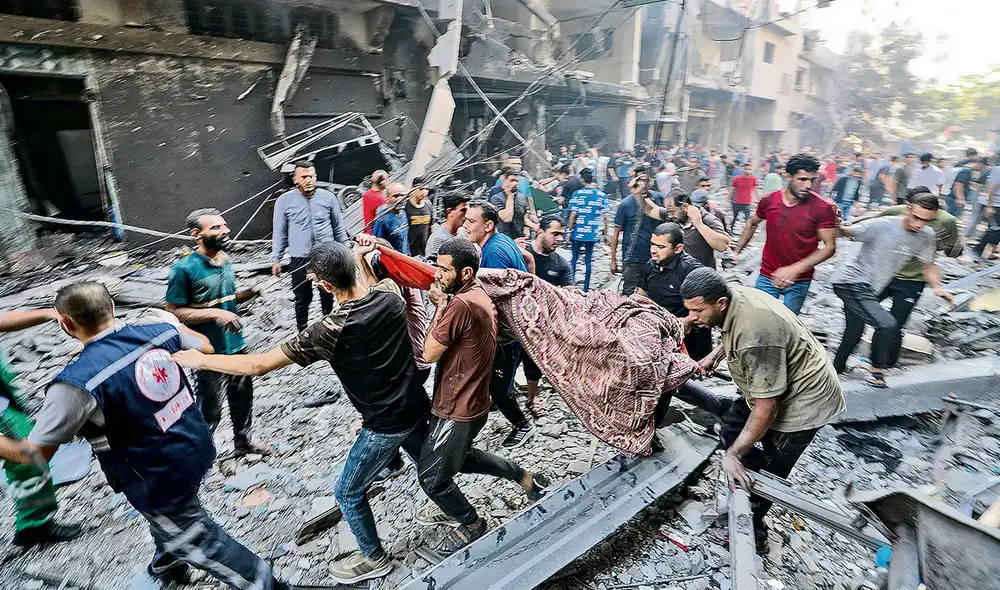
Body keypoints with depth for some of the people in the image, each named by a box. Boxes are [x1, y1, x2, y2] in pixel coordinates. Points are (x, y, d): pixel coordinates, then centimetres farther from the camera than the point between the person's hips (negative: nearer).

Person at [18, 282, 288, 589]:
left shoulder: (77, 382, -27)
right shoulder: (160, 330, -11)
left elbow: (36, 453, -15)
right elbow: (206, 348, 11)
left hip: (160, 479, -7)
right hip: (199, 449, 7)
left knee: (198, 540, 16)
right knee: (166, 520, 35)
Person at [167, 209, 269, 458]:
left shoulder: (225, 260, 2)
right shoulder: (184, 269, -18)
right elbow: (173, 311, -17)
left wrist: (247, 294, -4)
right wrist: (215, 314, -26)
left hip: (236, 345, 7)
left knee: (242, 398, 22)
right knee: (209, 411, 7)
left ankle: (242, 443, 43)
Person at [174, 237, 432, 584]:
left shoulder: (331, 331, -29)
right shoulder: (390, 293, -14)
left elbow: (258, 365, -20)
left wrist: (199, 360, -7)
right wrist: (360, 257, 7)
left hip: (385, 423, -6)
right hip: (416, 406, 6)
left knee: (348, 492, 18)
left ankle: (374, 559, 40)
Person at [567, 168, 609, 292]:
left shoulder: (577, 194, -6)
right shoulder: (602, 195, 0)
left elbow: (573, 214, -9)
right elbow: (605, 217, -1)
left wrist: (569, 231, 0)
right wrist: (605, 233, 9)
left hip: (578, 233, -1)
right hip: (593, 234, 1)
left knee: (574, 258, 14)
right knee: (588, 260, 10)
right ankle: (586, 289, 15)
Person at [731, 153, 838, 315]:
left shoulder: (823, 208, -14)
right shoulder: (769, 200, -6)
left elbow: (830, 246, -14)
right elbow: (752, 224, 14)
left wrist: (795, 269, -24)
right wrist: (737, 250, 12)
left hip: (799, 281, -1)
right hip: (767, 277, 2)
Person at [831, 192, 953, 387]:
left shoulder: (927, 236, 1)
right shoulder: (882, 225, -18)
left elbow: (928, 265, 12)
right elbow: (847, 232, -10)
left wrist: (937, 287, -4)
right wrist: (837, 226, -32)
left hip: (869, 290, 8)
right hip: (850, 282, -8)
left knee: (854, 334, 21)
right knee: (888, 325, -21)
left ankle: (836, 369, 42)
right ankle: (877, 370, 1)